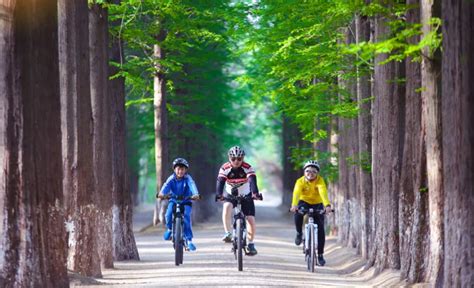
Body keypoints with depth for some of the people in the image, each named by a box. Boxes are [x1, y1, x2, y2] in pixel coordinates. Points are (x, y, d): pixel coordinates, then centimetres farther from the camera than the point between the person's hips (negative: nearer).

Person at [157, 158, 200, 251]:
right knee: (169, 214, -27)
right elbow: (166, 186, -28)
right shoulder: (171, 179, -11)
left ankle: (189, 239, -18)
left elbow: (192, 186, -34)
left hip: (186, 202, -1)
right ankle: (169, 229, 7)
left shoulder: (188, 179, -15)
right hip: (173, 201, 1)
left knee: (186, 216, -26)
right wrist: (161, 193, -50)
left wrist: (196, 194, -55)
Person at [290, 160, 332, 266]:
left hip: (317, 204, 0)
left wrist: (327, 205, -60)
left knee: (320, 228, -10)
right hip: (304, 202, 0)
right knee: (298, 214, -34)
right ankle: (299, 233, -5)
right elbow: (296, 193, -40)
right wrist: (294, 205, -59)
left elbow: (323, 193, -42)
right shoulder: (300, 181, -23)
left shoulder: (320, 181, -25)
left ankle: (320, 255, 0)